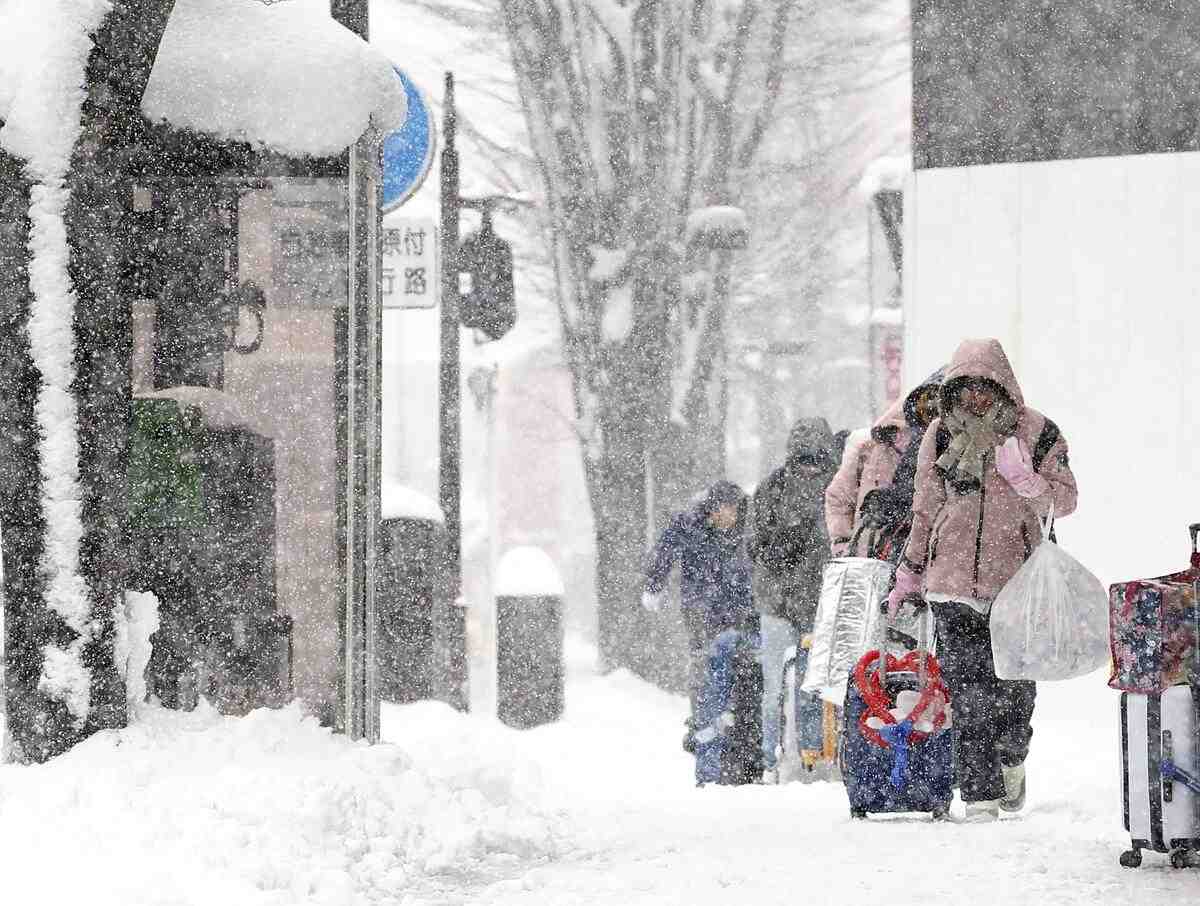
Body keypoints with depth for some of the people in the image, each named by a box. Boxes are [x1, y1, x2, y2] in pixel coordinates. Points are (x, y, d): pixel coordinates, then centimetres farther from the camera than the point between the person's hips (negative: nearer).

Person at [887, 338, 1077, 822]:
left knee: (1015, 682, 0)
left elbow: (1065, 501, 2)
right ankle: (979, 791, -6)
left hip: (1014, 578, -1)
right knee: (968, 688, -7)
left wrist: (1027, 483, -18)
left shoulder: (1035, 432, 2)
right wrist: (909, 577, 19)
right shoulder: (940, 436, 9)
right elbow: (925, 513, 18)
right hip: (953, 579, 1)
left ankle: (1010, 761, 28)